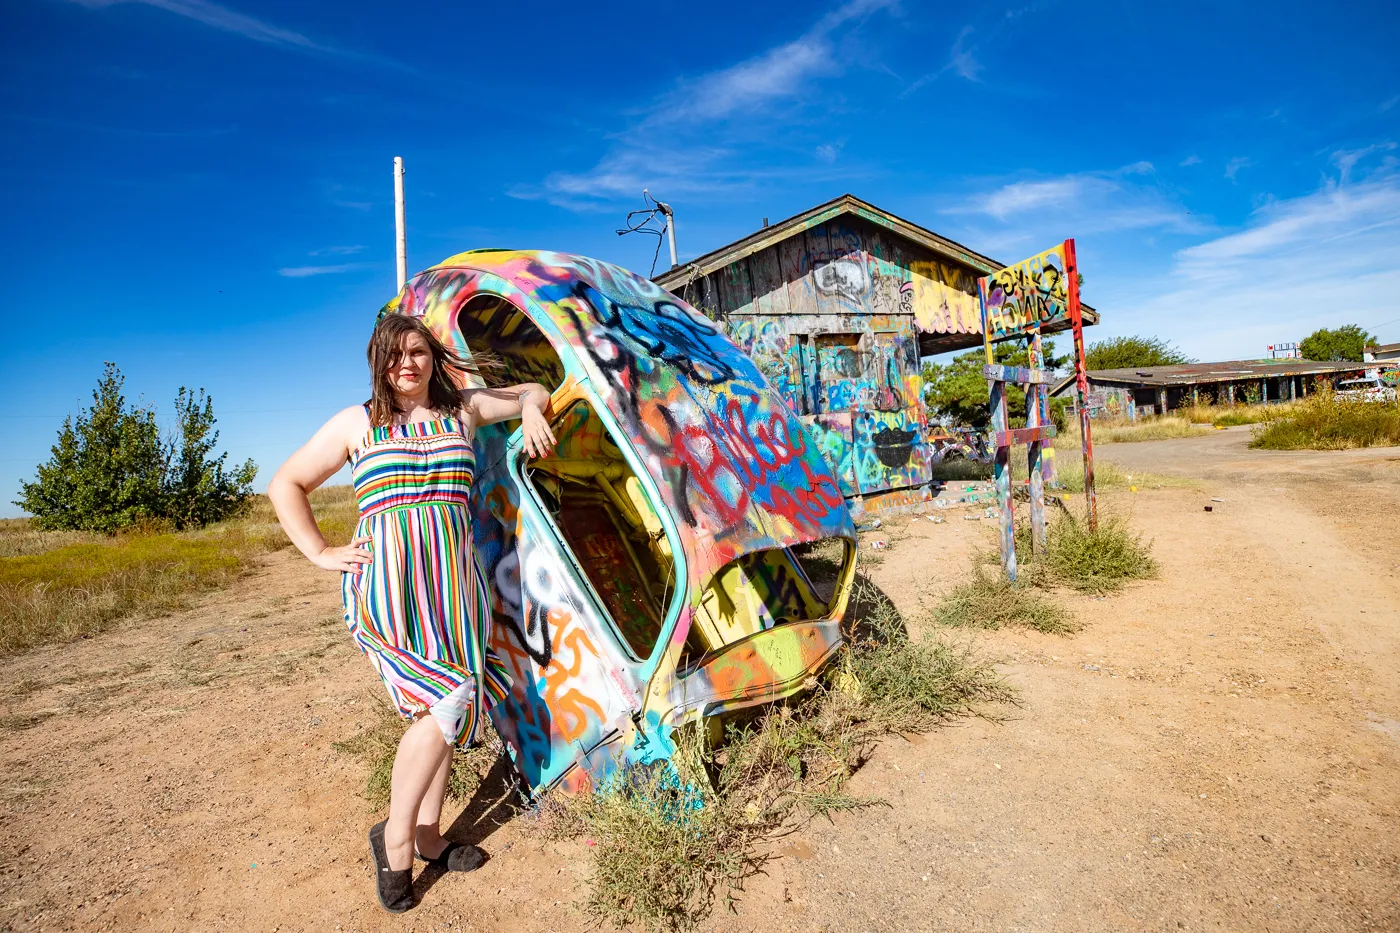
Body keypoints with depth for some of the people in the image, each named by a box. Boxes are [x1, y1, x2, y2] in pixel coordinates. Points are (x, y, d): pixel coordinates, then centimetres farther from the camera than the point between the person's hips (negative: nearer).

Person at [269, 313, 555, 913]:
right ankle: (395, 838, 4)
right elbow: (285, 485, 10)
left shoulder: (462, 410, 11)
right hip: (387, 584, -4)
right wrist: (320, 554, 1)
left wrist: (532, 412, 1)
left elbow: (534, 393, 24)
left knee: (443, 708, 7)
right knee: (448, 700, -17)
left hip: (451, 583, 4)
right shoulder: (357, 424, 4)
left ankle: (428, 839, 24)